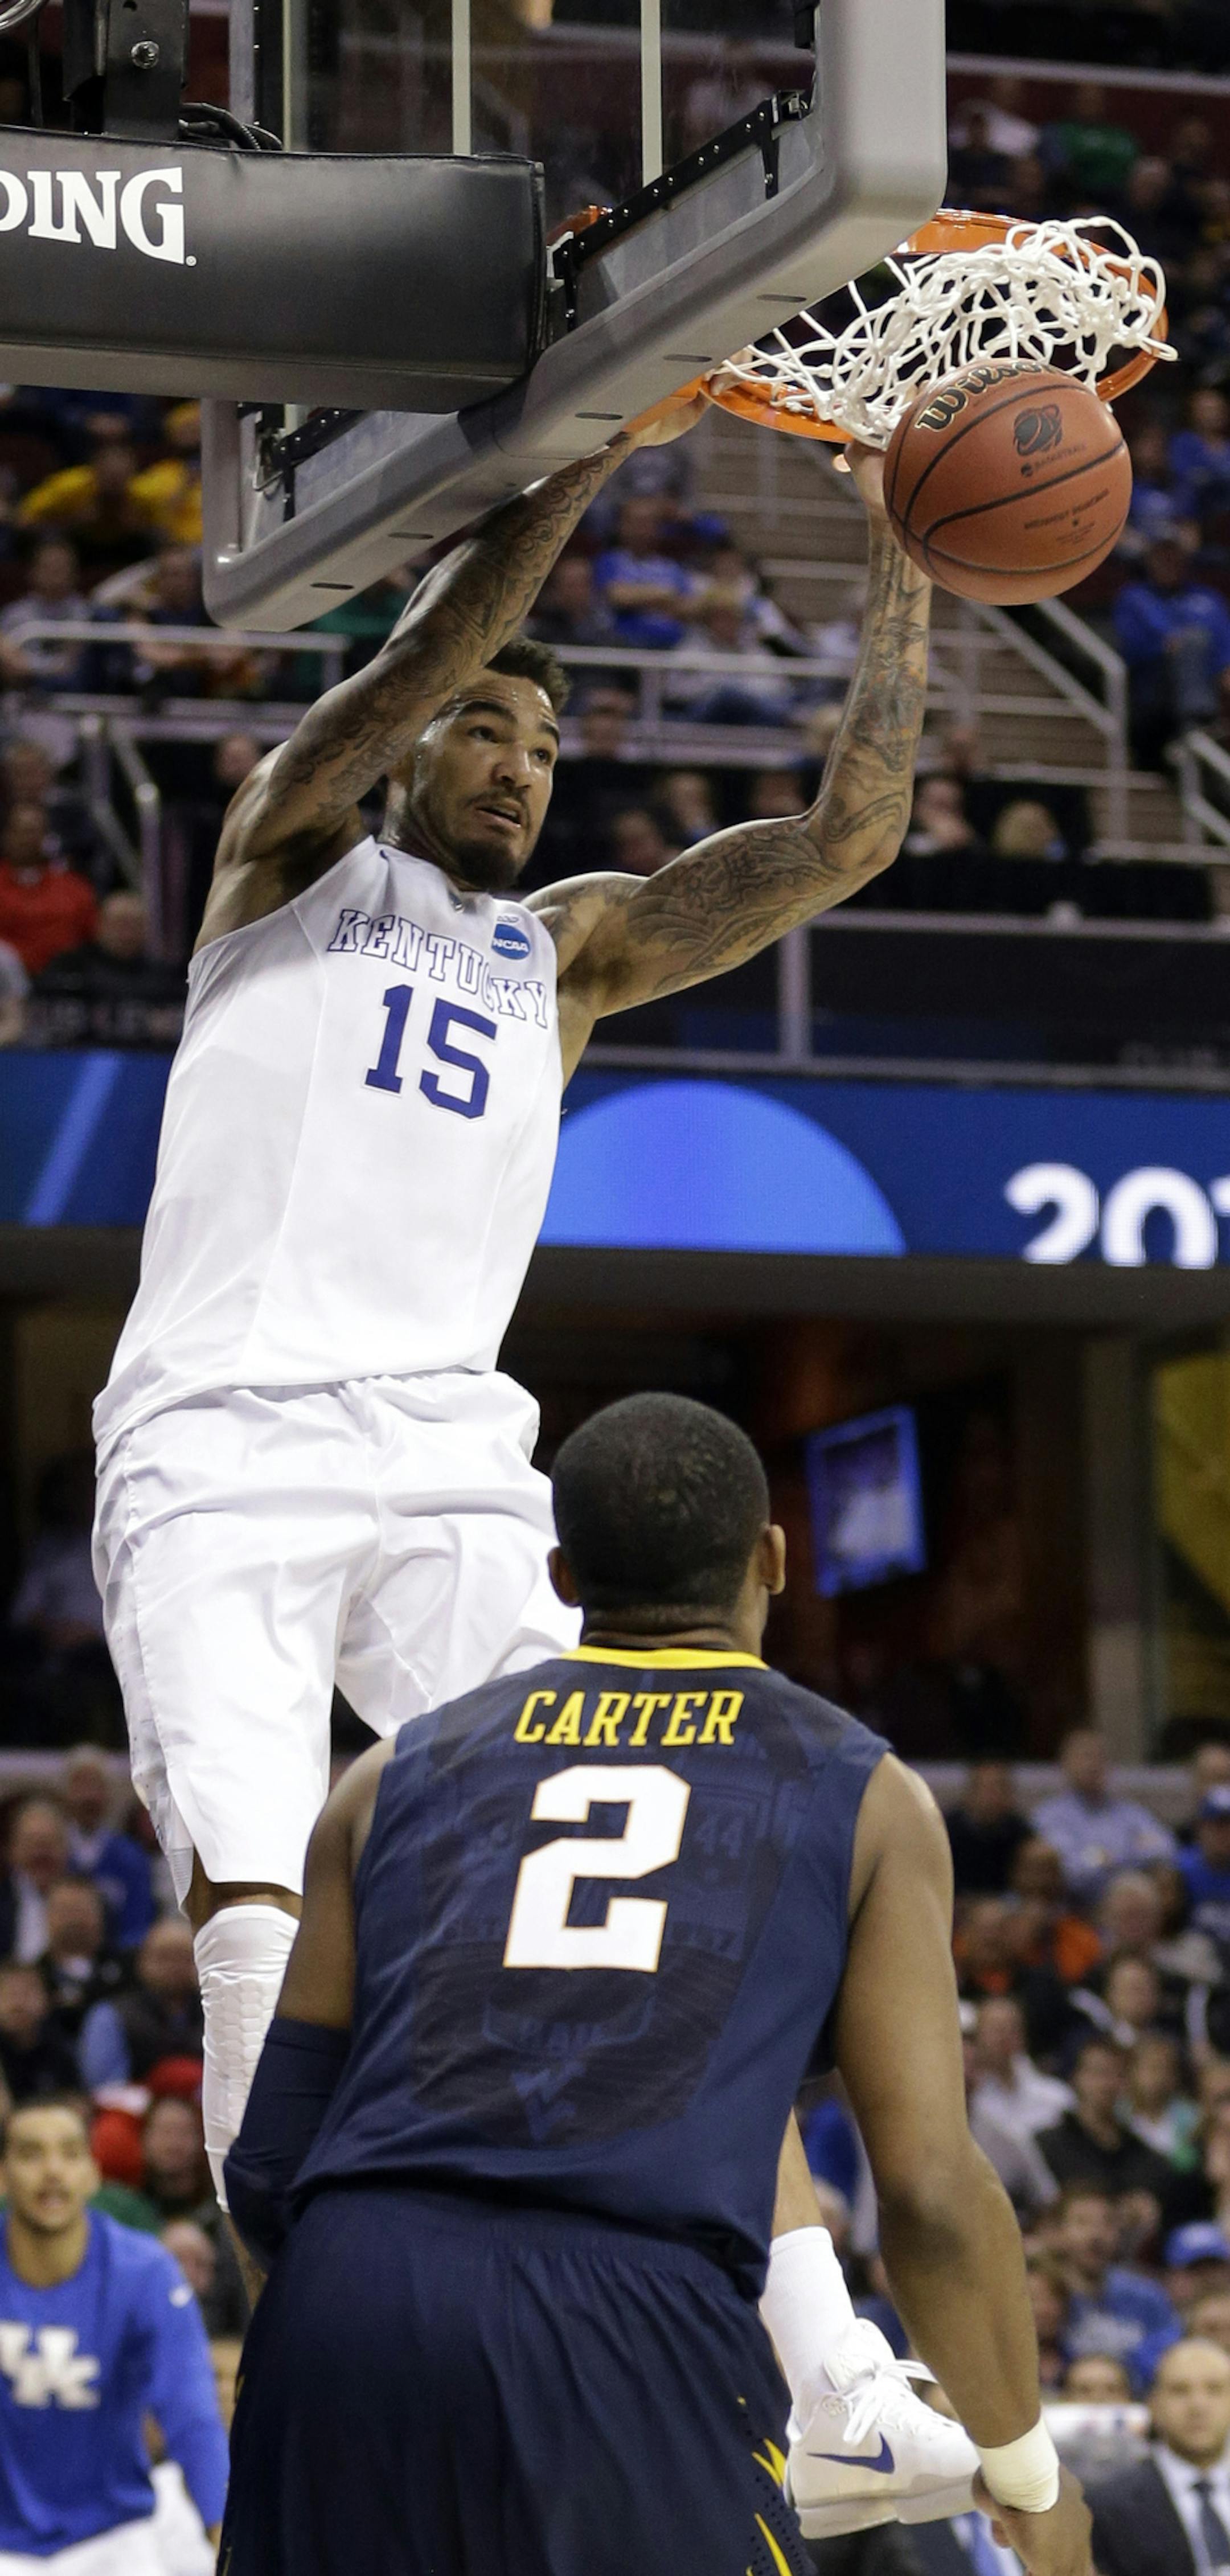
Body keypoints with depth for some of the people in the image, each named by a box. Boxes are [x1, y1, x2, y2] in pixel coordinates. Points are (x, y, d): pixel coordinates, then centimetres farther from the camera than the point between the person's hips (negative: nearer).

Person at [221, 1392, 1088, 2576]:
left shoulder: (400, 1776, 23)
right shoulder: (865, 1795, 16)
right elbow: (931, 2193, 9)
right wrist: (1028, 2471, 23)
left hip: (351, 2303, 3)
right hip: (638, 2339, -3)